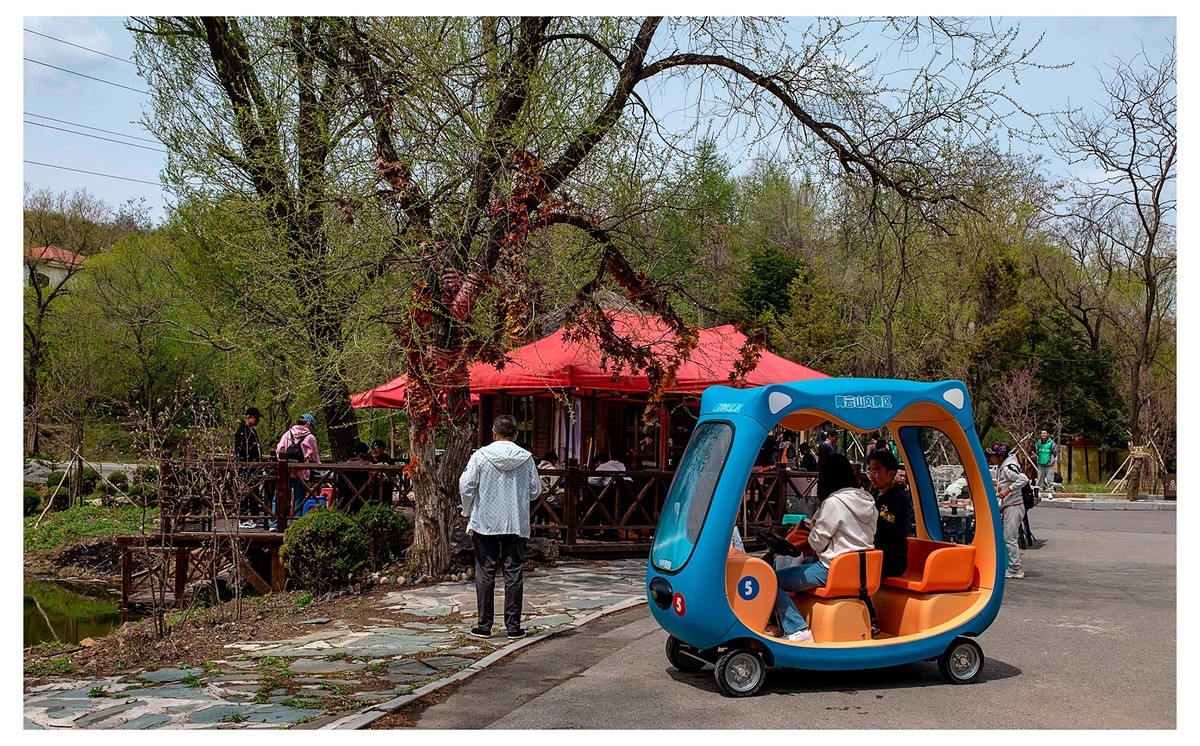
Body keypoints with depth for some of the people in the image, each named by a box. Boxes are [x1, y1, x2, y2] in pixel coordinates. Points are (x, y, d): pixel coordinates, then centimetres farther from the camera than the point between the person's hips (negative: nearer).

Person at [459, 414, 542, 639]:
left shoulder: (481, 455, -6)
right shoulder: (526, 458, -1)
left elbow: (466, 485, -6)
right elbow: (535, 490, 4)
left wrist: (468, 511, 10)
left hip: (485, 522, -1)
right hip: (517, 524, 1)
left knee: (485, 574, 7)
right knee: (514, 574, 6)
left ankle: (484, 625, 9)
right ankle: (513, 626, 8)